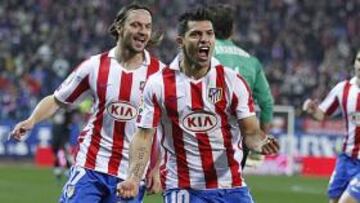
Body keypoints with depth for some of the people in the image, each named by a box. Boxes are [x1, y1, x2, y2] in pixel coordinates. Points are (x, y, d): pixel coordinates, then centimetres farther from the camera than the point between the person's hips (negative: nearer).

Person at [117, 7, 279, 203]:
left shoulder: (232, 81, 0)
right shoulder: (157, 84, -2)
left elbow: (251, 131, -2)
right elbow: (144, 135, 0)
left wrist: (260, 142, -26)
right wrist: (133, 178, -14)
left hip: (232, 187, 2)